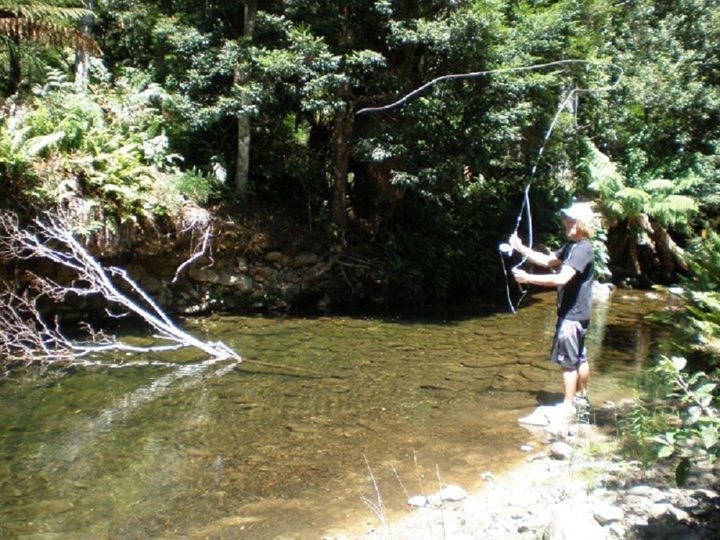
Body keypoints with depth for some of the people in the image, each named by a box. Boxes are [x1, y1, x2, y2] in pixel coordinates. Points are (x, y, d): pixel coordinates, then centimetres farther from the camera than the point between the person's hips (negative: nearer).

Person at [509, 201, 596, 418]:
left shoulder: (583, 249, -21)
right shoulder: (572, 246, 10)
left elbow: (562, 278, -32)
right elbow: (547, 260, 16)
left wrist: (528, 278, -31)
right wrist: (521, 248, 4)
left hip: (573, 315, -10)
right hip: (574, 313, 10)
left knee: (568, 361, -3)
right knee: (579, 357, 21)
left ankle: (567, 407, 6)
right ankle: (581, 398, 36)